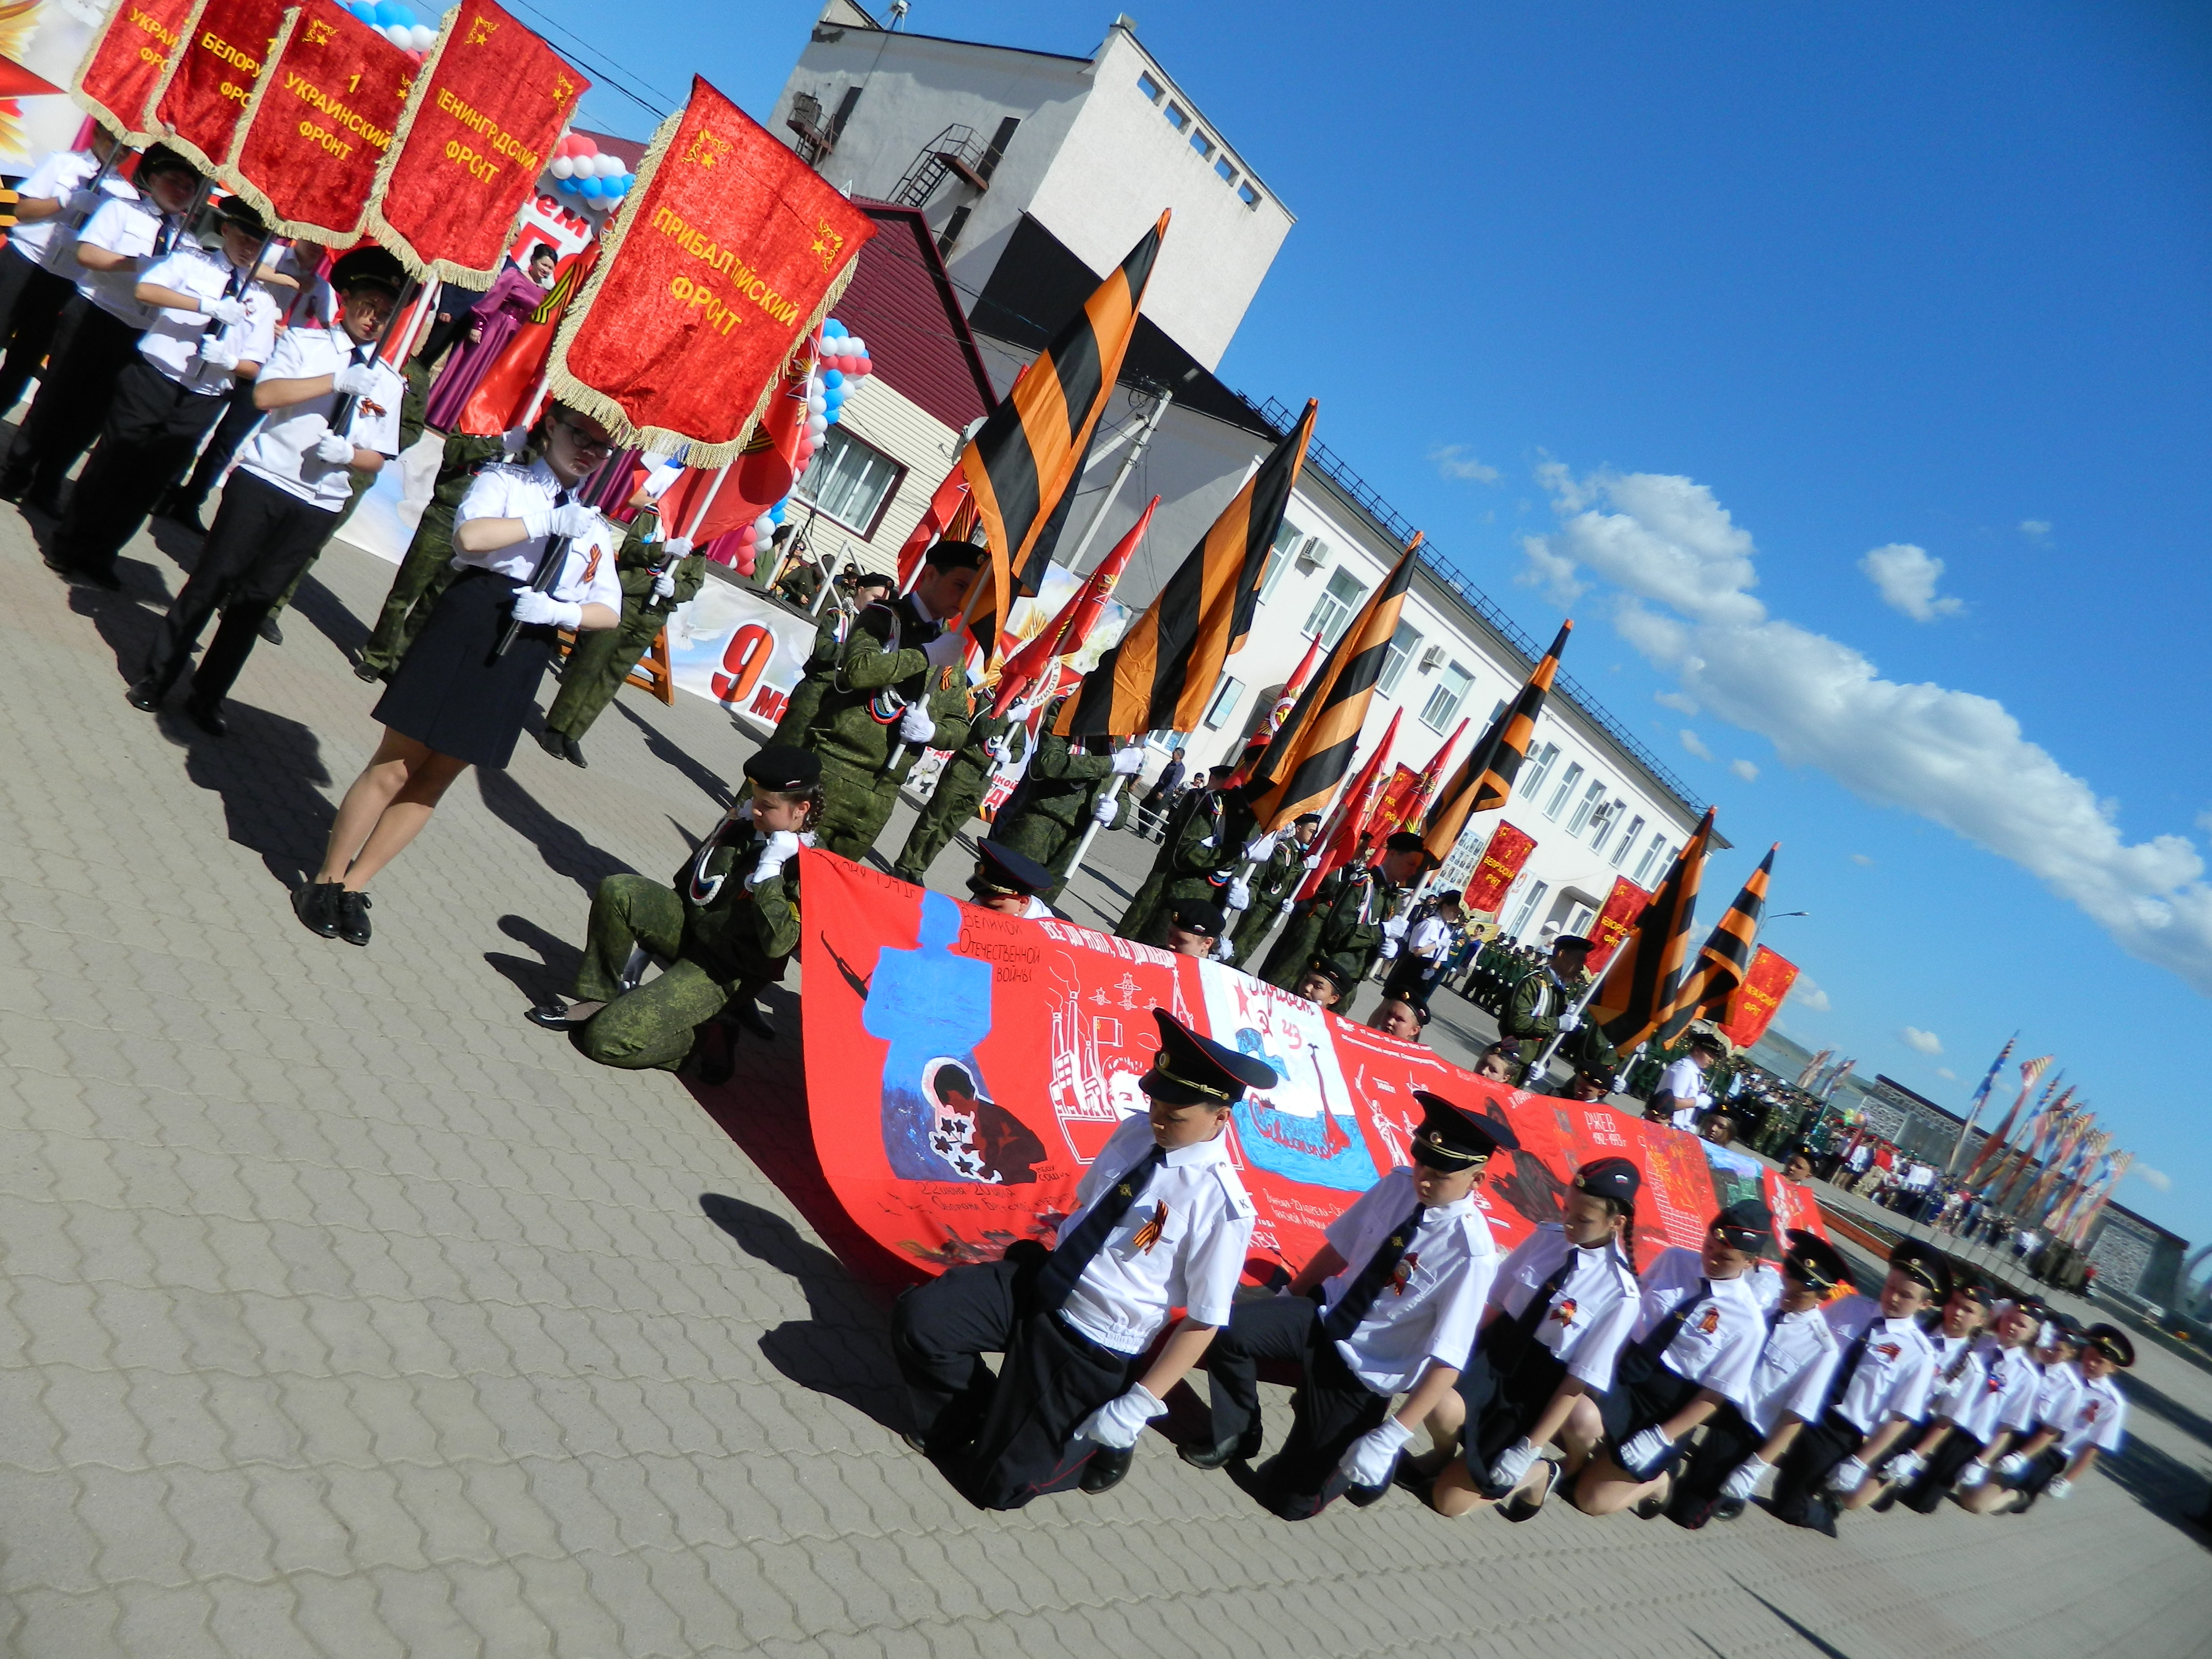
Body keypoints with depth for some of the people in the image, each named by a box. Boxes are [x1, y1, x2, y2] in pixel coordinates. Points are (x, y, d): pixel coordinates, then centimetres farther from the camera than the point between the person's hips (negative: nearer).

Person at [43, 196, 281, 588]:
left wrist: (228, 361, -16)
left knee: (148, 483, 9)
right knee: (111, 465, 6)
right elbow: (144, 290, -15)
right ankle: (68, 547, 20)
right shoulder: (191, 262, 3)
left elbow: (253, 367, 6)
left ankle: (98, 557, 24)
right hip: (152, 379, -2)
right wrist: (209, 306, -24)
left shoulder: (262, 301, 8)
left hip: (200, 404, 2)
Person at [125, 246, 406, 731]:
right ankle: (157, 676, 19)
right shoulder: (303, 341, 3)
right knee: (213, 580, 4)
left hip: (319, 504, 2)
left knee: (255, 601, 8)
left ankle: (207, 697, 20)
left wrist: (346, 453, -11)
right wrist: (336, 382, -20)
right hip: (262, 479, -2)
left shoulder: (388, 381, 10)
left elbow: (377, 458, 10)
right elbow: (264, 394, -13)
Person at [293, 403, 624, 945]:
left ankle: (355, 886, 24)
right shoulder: (505, 481, 2)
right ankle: (328, 878, 19)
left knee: (432, 784, 10)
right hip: (465, 630, -4)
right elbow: (469, 535, -19)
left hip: (523, 656, 4)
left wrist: (558, 612, -12)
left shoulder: (595, 523, 12)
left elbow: (609, 611, 6)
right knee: (394, 768, 2)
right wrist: (550, 522, -17)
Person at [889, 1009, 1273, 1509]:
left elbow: (1204, 1321, -16)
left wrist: (1139, 1405, -16)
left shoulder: (1222, 1206, -22)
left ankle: (1104, 1441, 27)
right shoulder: (1135, 1132, -5)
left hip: (1097, 1349, -6)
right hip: (1038, 1285, 6)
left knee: (1001, 1484, -1)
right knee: (917, 1318, -10)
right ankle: (962, 1422, 18)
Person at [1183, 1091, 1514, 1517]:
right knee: (1229, 1329, -18)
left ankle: (1368, 1462, 25)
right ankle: (1237, 1437, 10)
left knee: (1291, 1496, -5)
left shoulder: (1471, 1254, -25)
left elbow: (1447, 1362, -24)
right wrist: (1288, 1301, 9)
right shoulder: (1398, 1184, -11)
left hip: (1366, 1370, -5)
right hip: (1326, 1315, 5)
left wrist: (1390, 1439, -26)